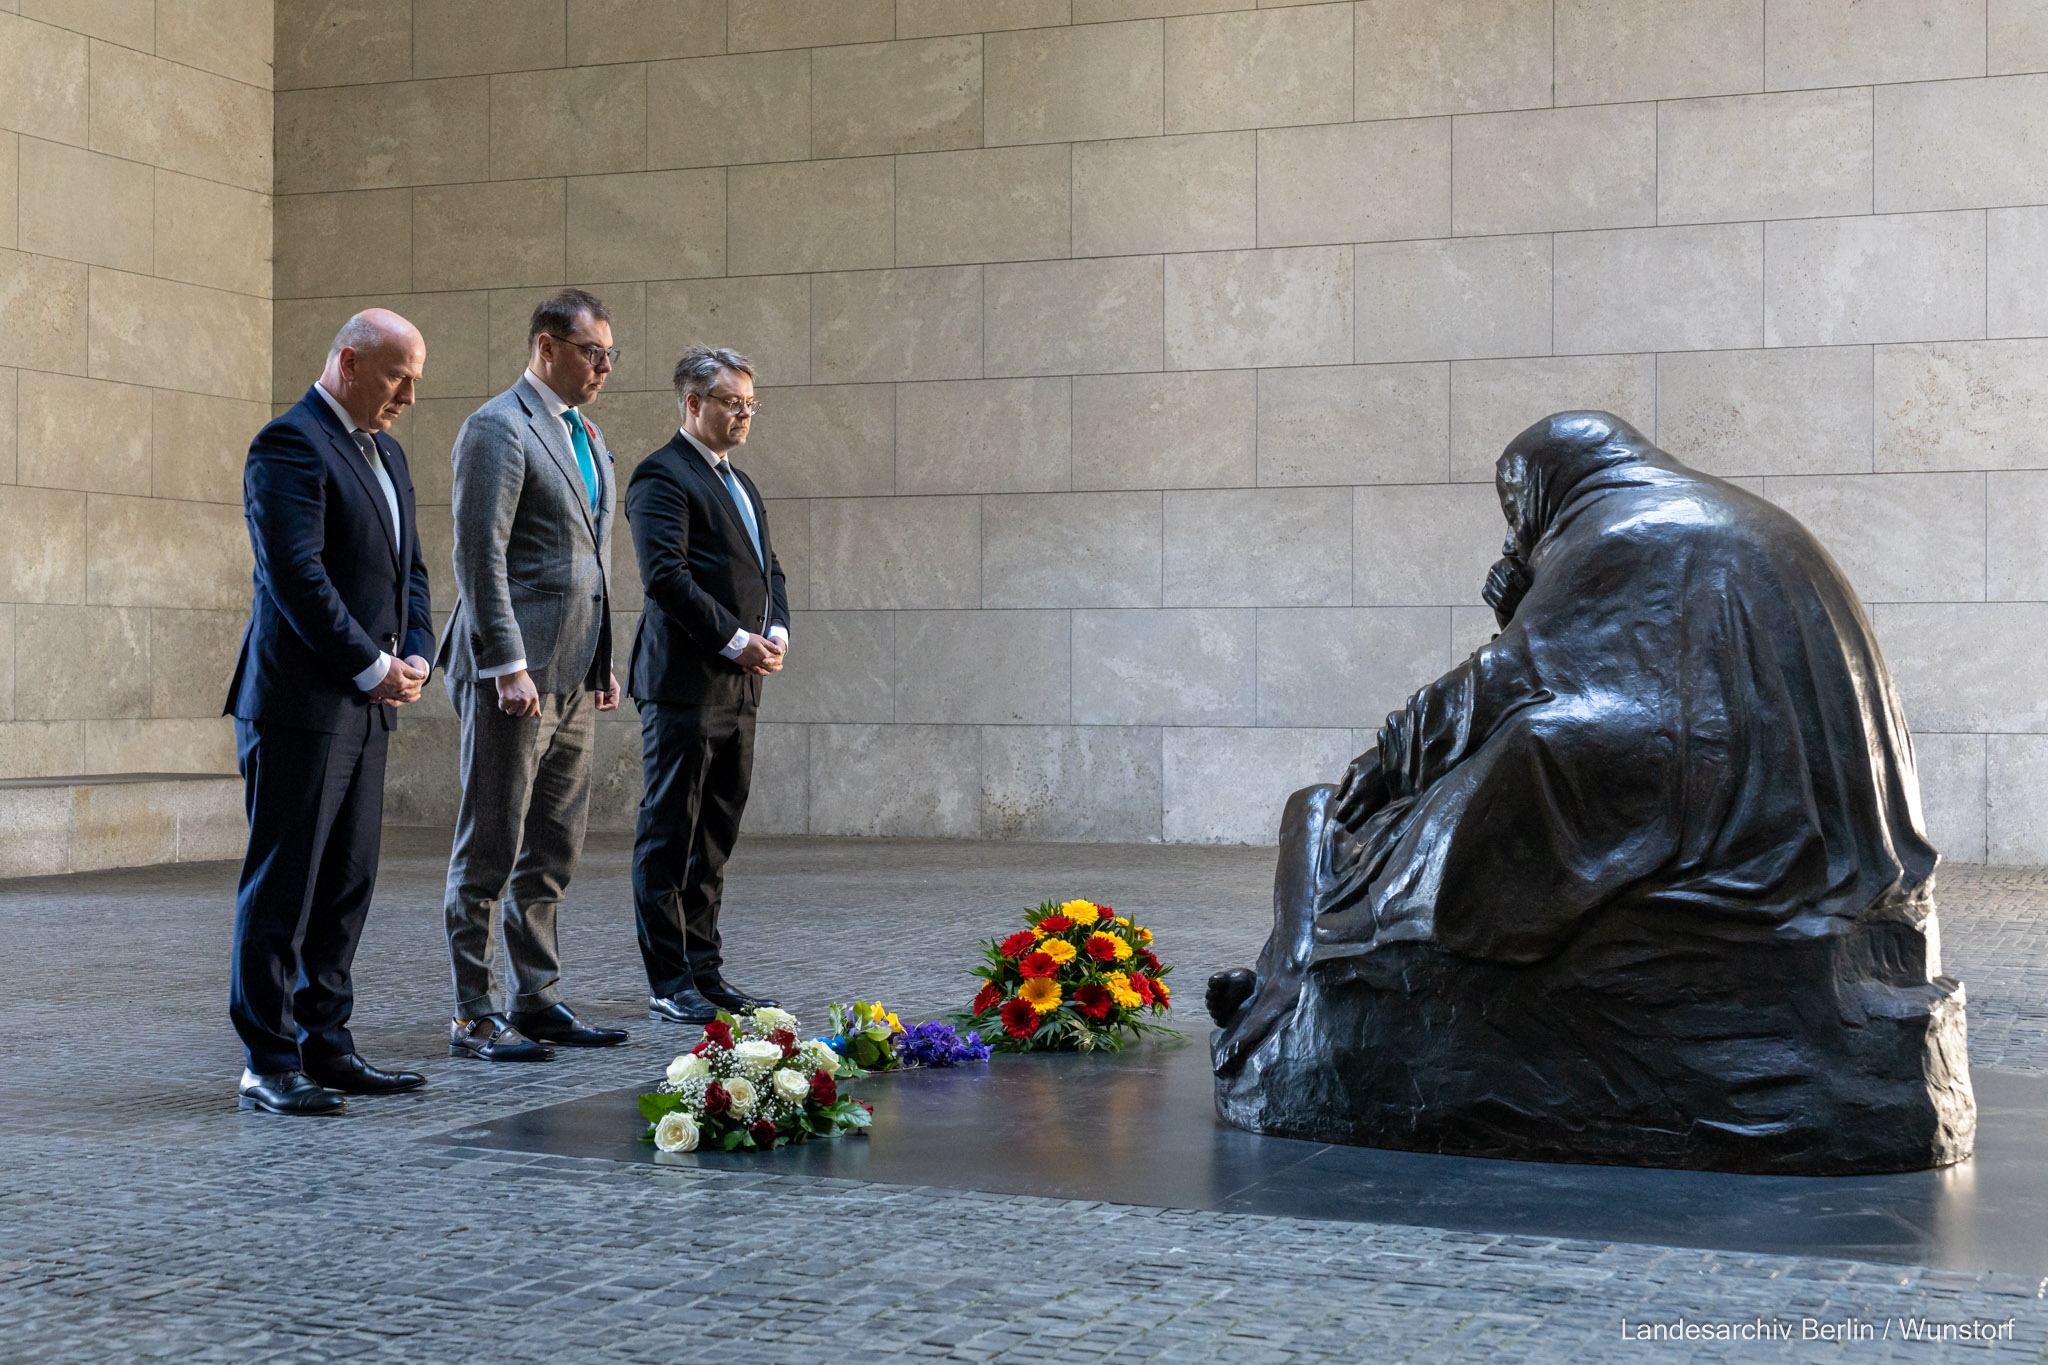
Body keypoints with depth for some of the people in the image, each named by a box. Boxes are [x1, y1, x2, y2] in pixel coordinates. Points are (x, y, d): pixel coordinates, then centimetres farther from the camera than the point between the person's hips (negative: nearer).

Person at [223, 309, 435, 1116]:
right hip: (300, 702, -9)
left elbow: (408, 567, 21)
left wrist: (415, 655, 4)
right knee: (282, 888, -3)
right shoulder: (290, 444, -11)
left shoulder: (385, 452, 18)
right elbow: (296, 573, -18)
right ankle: (270, 1064, 1)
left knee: (347, 885, 11)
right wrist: (373, 667, -15)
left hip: (365, 705, 9)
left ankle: (325, 1047, 18)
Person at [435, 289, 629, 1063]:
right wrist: (509, 666, -20)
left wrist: (603, 664, 18)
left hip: (574, 678, 9)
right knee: (490, 853, -2)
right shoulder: (498, 429, -9)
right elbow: (480, 556, -16)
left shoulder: (587, 437, 18)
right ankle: (473, 1016, 3)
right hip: (515, 675, -9)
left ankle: (537, 1001, 21)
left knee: (552, 854, 13)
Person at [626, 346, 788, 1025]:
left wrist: (777, 629, 4)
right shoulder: (662, 476, -9)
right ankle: (668, 984, 0)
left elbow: (767, 567, 23)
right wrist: (734, 640, -17)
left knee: (714, 838, 13)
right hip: (685, 683, -9)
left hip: (739, 688, 9)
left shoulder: (740, 483, 21)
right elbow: (667, 576, -18)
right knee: (668, 836, -3)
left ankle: (704, 970, 20)